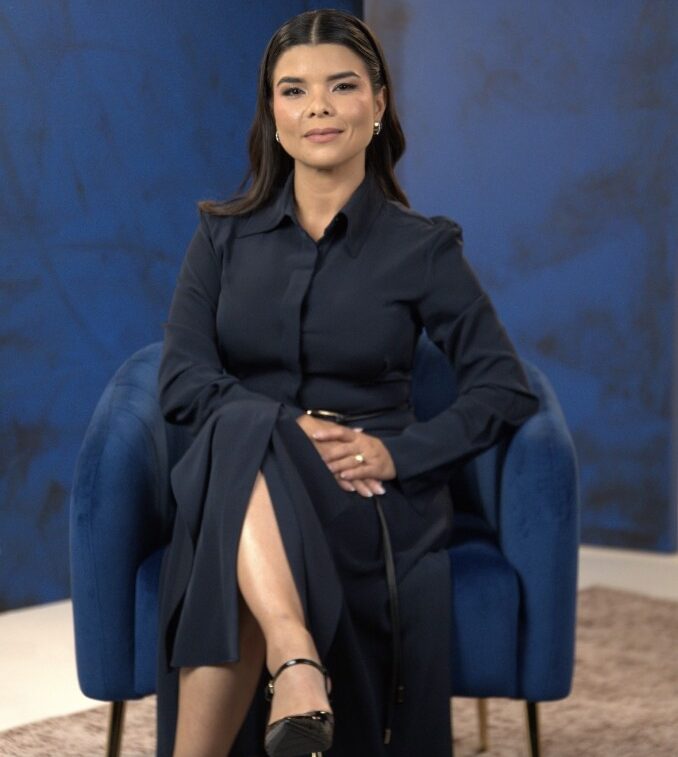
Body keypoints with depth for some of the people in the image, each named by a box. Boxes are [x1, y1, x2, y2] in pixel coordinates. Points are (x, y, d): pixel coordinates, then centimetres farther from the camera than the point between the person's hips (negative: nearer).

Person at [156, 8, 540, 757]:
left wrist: (398, 452, -16)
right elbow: (181, 378, -1)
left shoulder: (422, 246, 4)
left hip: (366, 506, -1)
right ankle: (296, 665, -55)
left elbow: (506, 391, 1)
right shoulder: (224, 235, 10)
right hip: (244, 490, 2)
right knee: (244, 429, -37)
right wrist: (291, 428, -19)